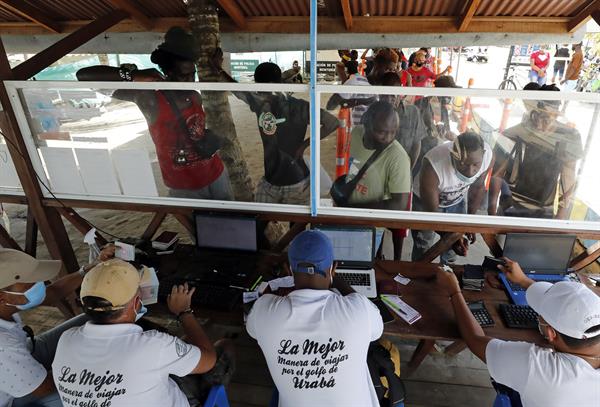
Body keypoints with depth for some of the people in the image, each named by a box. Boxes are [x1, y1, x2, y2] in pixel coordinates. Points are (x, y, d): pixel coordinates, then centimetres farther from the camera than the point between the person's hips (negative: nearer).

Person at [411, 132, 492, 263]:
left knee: (452, 247, 16)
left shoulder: (487, 155, -27)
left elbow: (477, 188, -6)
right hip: (427, 200, -3)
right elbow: (432, 210, -28)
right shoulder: (433, 165, -41)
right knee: (423, 248, 7)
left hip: (458, 201, 4)